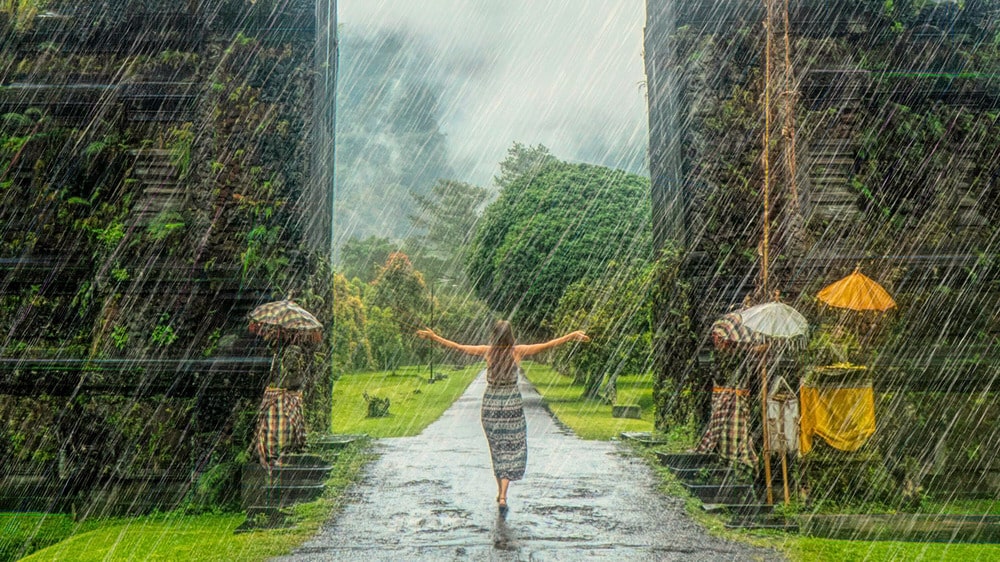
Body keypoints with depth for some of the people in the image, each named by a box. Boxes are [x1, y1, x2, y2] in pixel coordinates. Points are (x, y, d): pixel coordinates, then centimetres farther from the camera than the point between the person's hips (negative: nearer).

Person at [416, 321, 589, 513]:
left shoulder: (487, 351, -6)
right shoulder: (518, 351, -9)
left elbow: (458, 347, 0)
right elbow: (548, 345, -5)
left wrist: (434, 337, 9)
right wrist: (572, 336, 1)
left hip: (490, 405, 2)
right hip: (512, 405, -2)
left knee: (497, 450, 17)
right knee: (513, 451, 4)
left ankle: (500, 493, 26)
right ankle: (503, 496, -10)